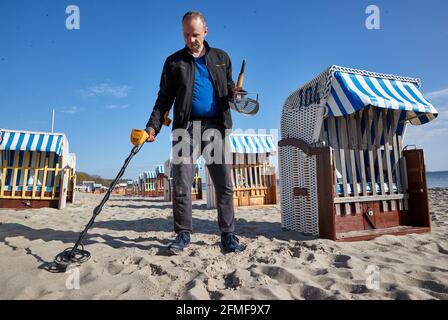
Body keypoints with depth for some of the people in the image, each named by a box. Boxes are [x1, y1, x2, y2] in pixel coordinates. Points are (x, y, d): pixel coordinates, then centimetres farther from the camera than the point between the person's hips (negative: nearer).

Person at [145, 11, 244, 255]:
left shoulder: (221, 57, 18)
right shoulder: (174, 61, 14)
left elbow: (228, 86, 23)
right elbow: (164, 98, 10)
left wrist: (233, 92, -2)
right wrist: (153, 126, -4)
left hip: (215, 126, 1)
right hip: (185, 126, 0)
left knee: (224, 184, -2)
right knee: (181, 184, -3)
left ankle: (228, 236, 8)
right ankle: (183, 234, 10)